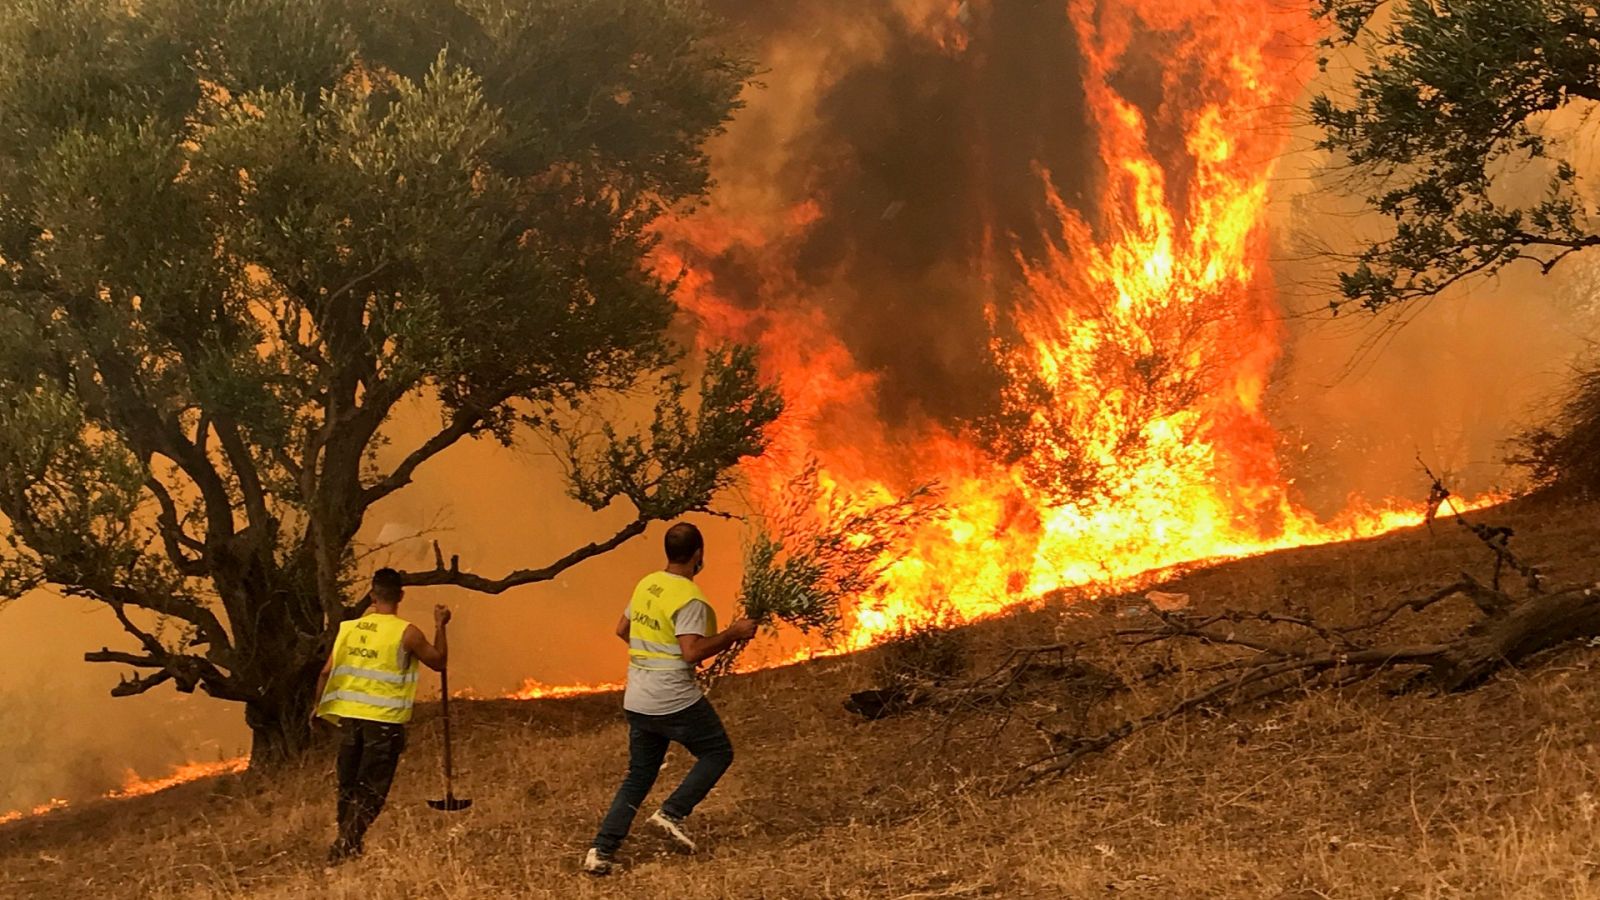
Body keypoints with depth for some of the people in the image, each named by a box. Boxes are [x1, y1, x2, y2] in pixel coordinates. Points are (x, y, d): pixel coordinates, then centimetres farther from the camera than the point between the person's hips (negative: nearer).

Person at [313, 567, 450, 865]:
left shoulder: (349, 628, 3)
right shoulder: (406, 633, -10)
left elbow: (327, 673, 7)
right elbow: (439, 662, 3)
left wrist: (319, 707, 22)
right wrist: (440, 627, 15)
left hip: (349, 717, 4)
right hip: (384, 721, -4)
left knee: (348, 786, 17)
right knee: (371, 791, 0)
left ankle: (348, 844, 25)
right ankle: (345, 843, -12)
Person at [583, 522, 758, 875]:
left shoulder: (646, 584, 9)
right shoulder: (689, 598, -16)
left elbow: (622, 630, 20)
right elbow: (693, 652, -23)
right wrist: (733, 633, -14)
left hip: (637, 701, 8)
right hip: (676, 701, -7)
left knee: (639, 776, 15)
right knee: (718, 753, 13)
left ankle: (602, 851, 5)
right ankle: (672, 813, -1)